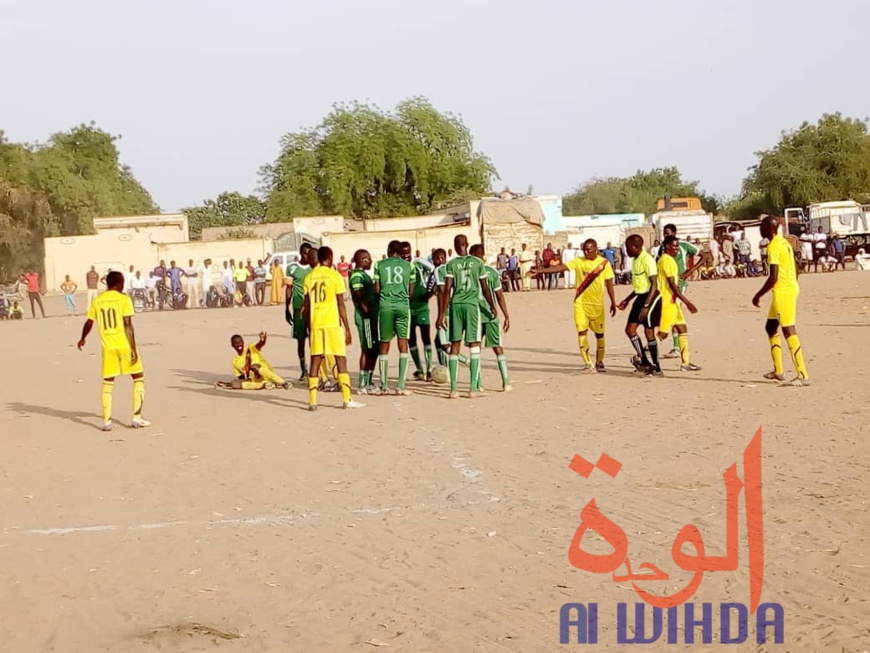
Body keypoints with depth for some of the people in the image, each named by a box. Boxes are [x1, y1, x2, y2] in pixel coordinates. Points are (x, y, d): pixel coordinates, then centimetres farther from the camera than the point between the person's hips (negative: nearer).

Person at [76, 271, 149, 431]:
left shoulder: (97, 301, 7)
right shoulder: (123, 299, -7)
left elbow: (88, 323, 14)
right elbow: (128, 325, -12)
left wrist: (82, 338, 33)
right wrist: (133, 349, -11)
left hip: (108, 346, 4)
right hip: (124, 345, -4)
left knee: (107, 382, 11)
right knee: (138, 377, 10)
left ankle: (106, 421, 4)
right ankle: (137, 417, 4)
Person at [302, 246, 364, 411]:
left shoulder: (309, 277, 8)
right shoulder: (335, 276, -4)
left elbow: (306, 306, 9)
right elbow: (341, 305, -6)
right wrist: (347, 328, -1)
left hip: (315, 323, 4)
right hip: (333, 323, -4)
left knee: (315, 361, 5)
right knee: (341, 360, 2)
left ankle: (312, 401, 1)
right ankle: (347, 400, -1)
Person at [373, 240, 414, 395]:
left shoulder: (380, 265, 6)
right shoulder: (408, 266, 7)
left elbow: (377, 289, 5)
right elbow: (411, 291, 10)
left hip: (385, 306, 0)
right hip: (403, 305, 0)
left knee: (384, 346, 9)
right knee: (403, 344, 2)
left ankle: (384, 385, 9)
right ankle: (401, 385, -4)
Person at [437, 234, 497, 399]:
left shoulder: (451, 264, 1)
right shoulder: (478, 262, 3)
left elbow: (447, 290, -5)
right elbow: (485, 288, 5)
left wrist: (442, 314, -4)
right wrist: (492, 307, 20)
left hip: (456, 305, 1)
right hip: (472, 304, -1)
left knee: (455, 346, 7)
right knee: (474, 345, 3)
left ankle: (454, 389, 3)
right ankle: (473, 388, -4)